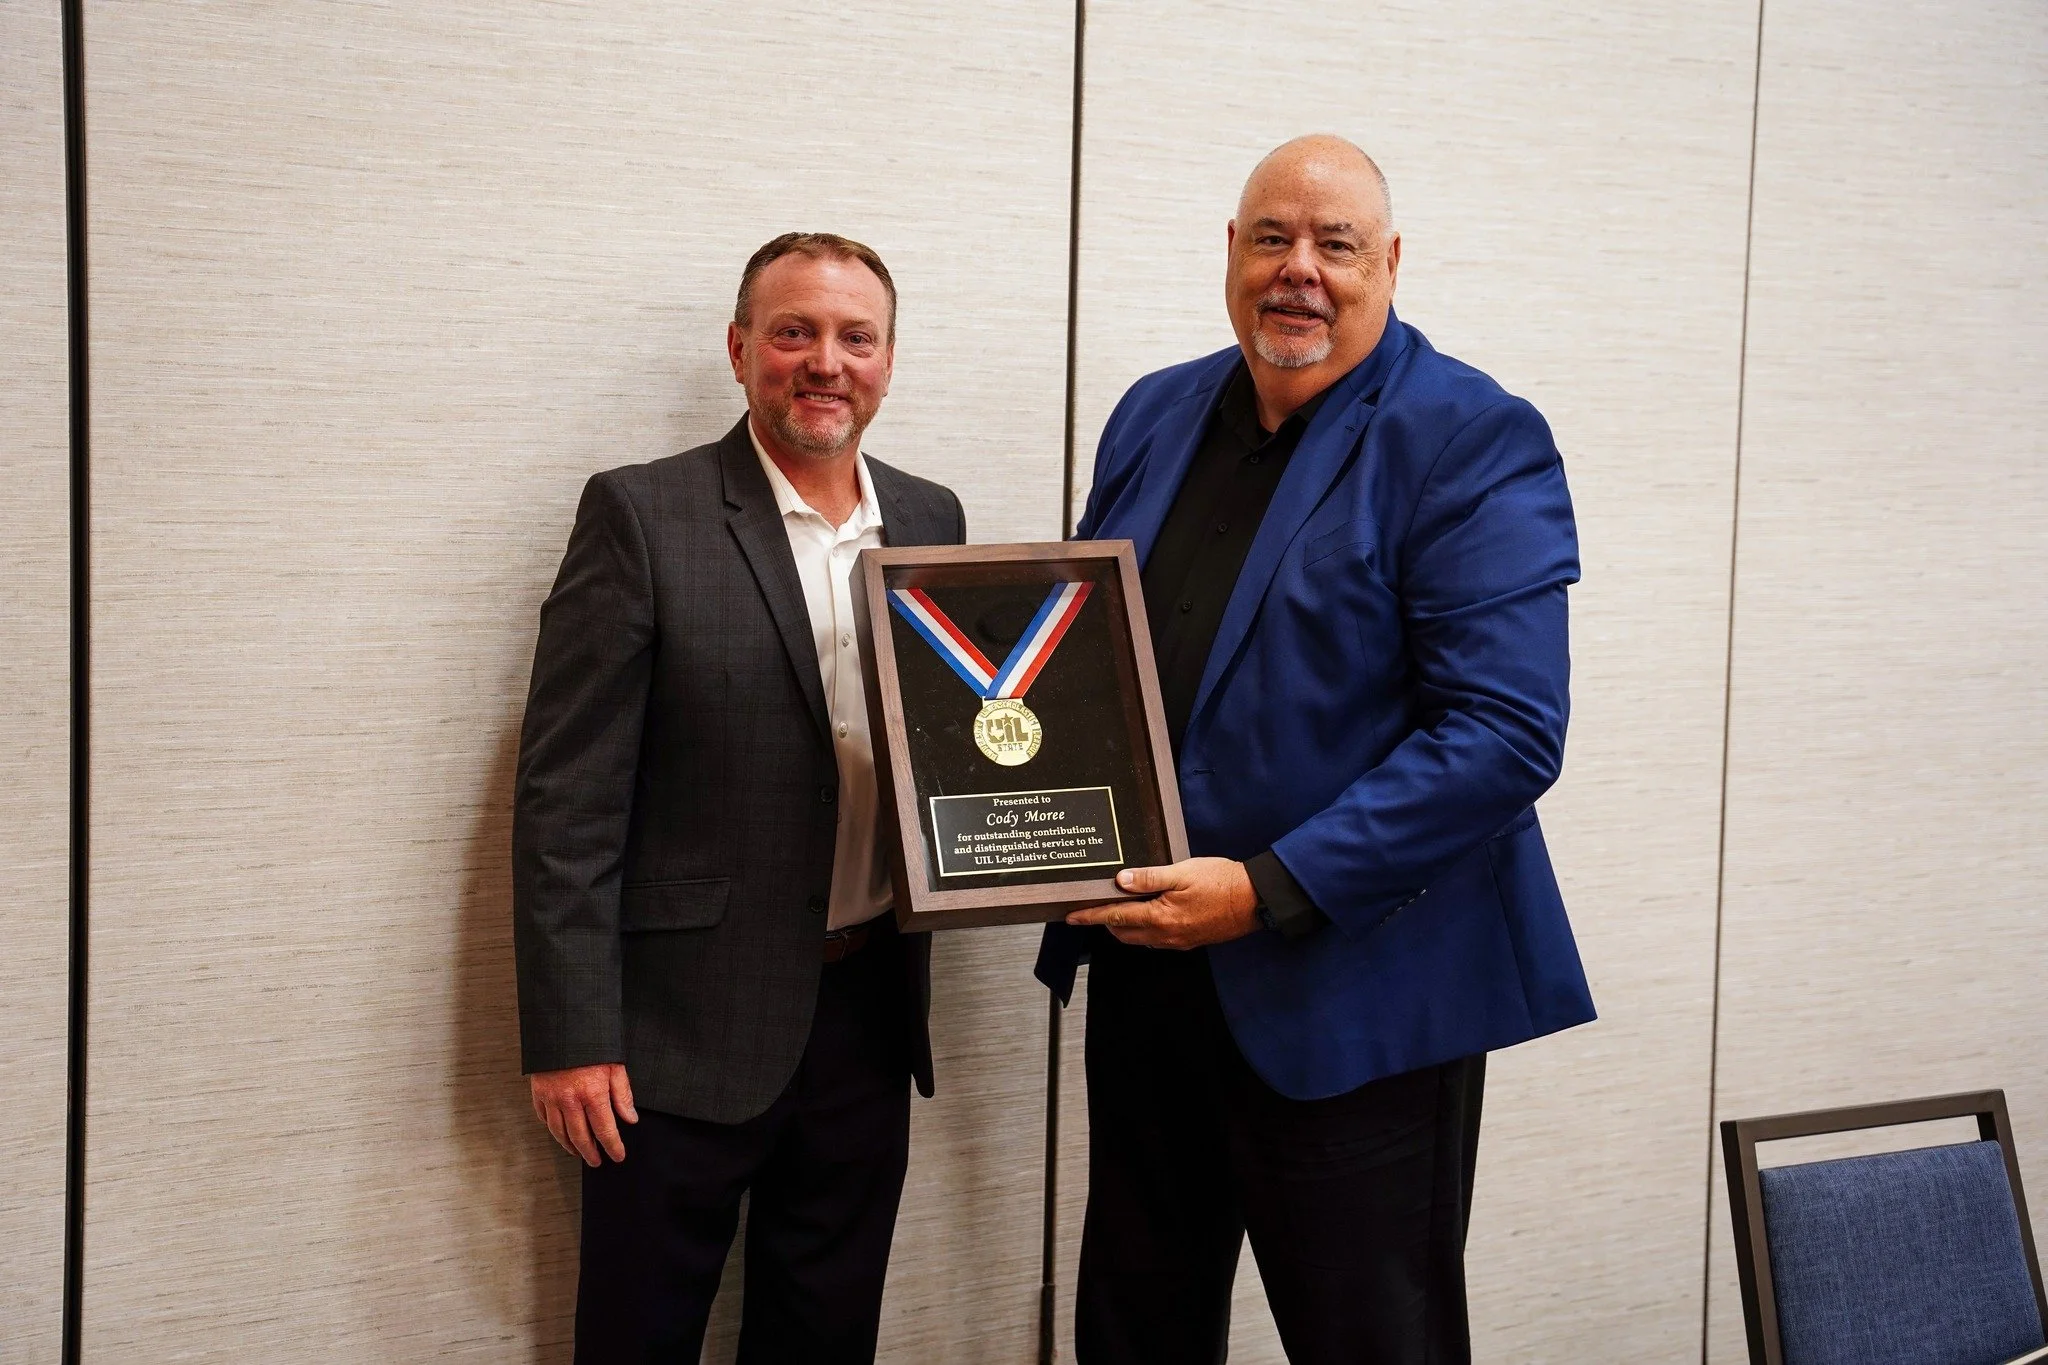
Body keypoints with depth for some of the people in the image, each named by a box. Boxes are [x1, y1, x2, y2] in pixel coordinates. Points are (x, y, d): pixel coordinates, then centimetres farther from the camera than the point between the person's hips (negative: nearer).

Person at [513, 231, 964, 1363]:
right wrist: (569, 1037, -14)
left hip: (868, 1016, 5)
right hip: (685, 1024, -4)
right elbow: (567, 796, -10)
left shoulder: (931, 522, 8)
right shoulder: (642, 517, -8)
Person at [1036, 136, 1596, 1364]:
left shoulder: (1474, 443, -11)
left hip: (1355, 995, -6)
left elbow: (1506, 735, -19)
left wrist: (1269, 891, -23)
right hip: (1144, 963, 6)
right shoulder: (1155, 417, 10)